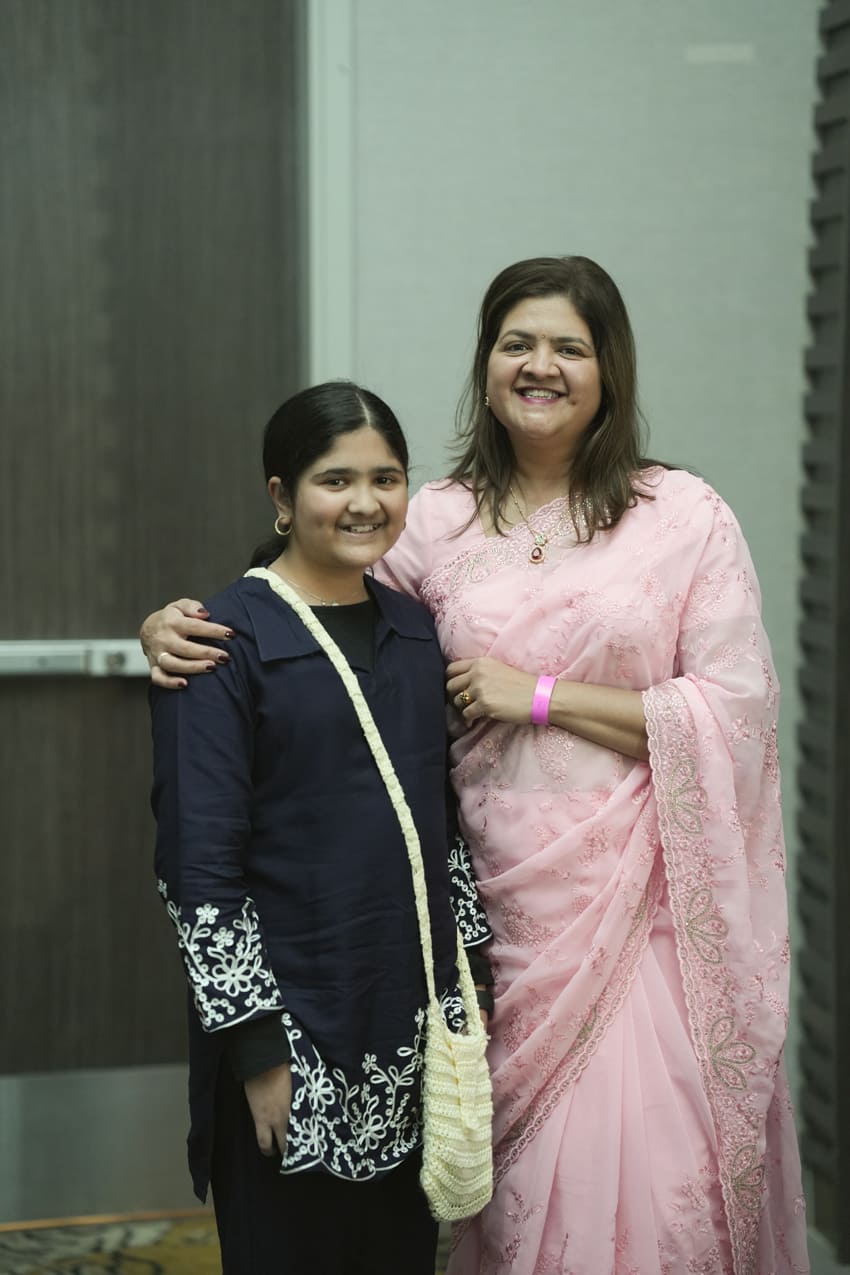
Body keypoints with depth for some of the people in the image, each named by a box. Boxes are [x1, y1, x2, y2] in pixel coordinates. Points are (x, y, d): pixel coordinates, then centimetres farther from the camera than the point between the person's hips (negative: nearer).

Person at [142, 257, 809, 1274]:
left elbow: (736, 707, -6)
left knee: (646, 1169, -4)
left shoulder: (682, 515, -1)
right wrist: (180, 626, -6)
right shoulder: (438, 522, 6)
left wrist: (542, 696, -10)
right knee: (522, 1172, 8)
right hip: (504, 890, 2)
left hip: (645, 891, -2)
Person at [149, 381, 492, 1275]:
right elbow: (198, 864, -14)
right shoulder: (225, 644, -11)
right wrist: (256, 1047, -15)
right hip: (292, 1036, -6)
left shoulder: (415, 630, 8)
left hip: (415, 1032, 6)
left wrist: (470, 983, 12)